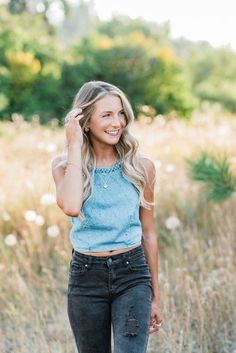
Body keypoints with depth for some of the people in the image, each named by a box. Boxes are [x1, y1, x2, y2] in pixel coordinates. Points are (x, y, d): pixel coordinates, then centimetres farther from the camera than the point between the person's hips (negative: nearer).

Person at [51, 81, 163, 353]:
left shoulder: (141, 166, 1)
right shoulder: (64, 165, -1)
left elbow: (148, 233, 8)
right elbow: (71, 207, -24)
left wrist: (155, 297, 11)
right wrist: (74, 146, -16)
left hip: (132, 273, -1)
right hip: (86, 277, 1)